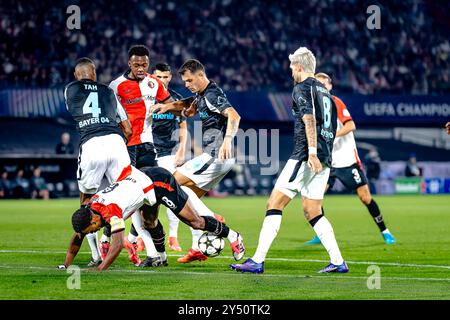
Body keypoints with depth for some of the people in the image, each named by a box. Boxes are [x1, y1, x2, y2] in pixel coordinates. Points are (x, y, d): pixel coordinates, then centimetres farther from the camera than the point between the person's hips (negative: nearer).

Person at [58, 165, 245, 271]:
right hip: (143, 176, 8)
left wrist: (98, 271, -48)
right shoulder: (88, 209, -9)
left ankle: (231, 235, 21)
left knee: (195, 222, 3)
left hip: (158, 182, -8)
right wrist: (65, 266, -6)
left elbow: (118, 245, -42)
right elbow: (77, 238, 1)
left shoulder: (110, 212, -34)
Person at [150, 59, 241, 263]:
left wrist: (227, 141, -41)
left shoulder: (212, 95, -14)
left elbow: (234, 116, -28)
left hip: (216, 156, -10)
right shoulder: (201, 95, 17)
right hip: (214, 156, 10)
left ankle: (212, 218, -9)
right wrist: (167, 107, 16)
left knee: (175, 181, -8)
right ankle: (197, 249, 10)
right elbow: (187, 108, 35)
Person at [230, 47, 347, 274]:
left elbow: (309, 119, -20)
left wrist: (312, 152, -29)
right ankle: (338, 262, 7)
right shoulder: (324, 91, 23)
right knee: (312, 212, 14)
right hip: (324, 160, 9)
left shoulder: (302, 88, -5)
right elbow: (331, 129, 25)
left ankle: (257, 261, -13)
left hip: (306, 157, -9)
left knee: (275, 204, -8)